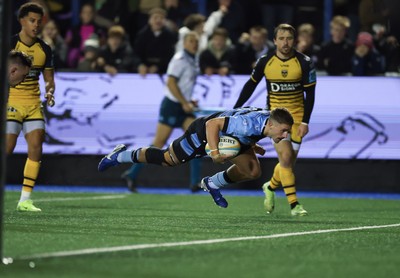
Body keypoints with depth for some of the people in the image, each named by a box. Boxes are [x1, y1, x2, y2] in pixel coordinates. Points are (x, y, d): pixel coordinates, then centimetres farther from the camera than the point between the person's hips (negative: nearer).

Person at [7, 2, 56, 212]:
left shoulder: (44, 50, 6)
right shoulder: (9, 45, -7)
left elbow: (49, 79, 14)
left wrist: (49, 92, -7)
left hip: (33, 104, 4)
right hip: (11, 101, -4)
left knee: (36, 146, -7)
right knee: (7, 148, -13)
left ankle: (25, 199, -1)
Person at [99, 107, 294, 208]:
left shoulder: (271, 120, -16)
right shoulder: (249, 124, -43)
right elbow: (212, 124, -38)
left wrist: (252, 146, 0)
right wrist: (214, 153, -43)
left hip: (228, 137, 8)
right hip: (203, 132, -8)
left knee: (253, 171, -3)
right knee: (167, 159, 8)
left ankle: (212, 184, 23)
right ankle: (120, 156, 31)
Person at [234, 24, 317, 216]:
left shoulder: (304, 62, -9)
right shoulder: (265, 62, -6)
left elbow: (310, 94, -5)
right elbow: (251, 85, 8)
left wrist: (305, 122, -11)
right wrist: (235, 110, 8)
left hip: (296, 116, 1)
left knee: (289, 161, 3)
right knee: (286, 156, -16)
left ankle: (271, 186, 33)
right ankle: (293, 204, -11)